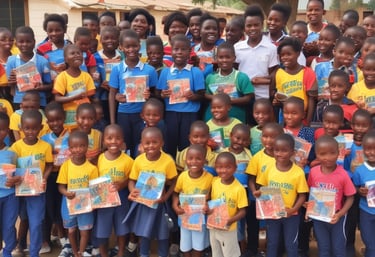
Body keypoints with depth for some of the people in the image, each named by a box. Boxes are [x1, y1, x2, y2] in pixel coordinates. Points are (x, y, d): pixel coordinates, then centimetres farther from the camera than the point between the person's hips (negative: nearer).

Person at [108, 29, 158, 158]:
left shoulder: (149, 70, -3)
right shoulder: (117, 70, -2)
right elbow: (112, 94, 2)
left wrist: (150, 95, -18)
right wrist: (112, 122, -2)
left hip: (142, 114, 0)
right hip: (123, 114, 0)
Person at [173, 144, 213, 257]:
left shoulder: (209, 177, -19)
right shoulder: (182, 176, -16)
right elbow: (175, 192, -1)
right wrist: (175, 206, -17)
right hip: (185, 216, 1)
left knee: (198, 247, 13)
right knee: (185, 246, 16)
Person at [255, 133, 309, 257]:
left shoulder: (298, 172, -15)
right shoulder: (269, 169, -6)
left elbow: (302, 196, -10)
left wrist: (293, 209, -24)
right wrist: (259, 193, -15)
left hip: (290, 215, -2)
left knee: (291, 244, 12)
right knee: (272, 243, 17)